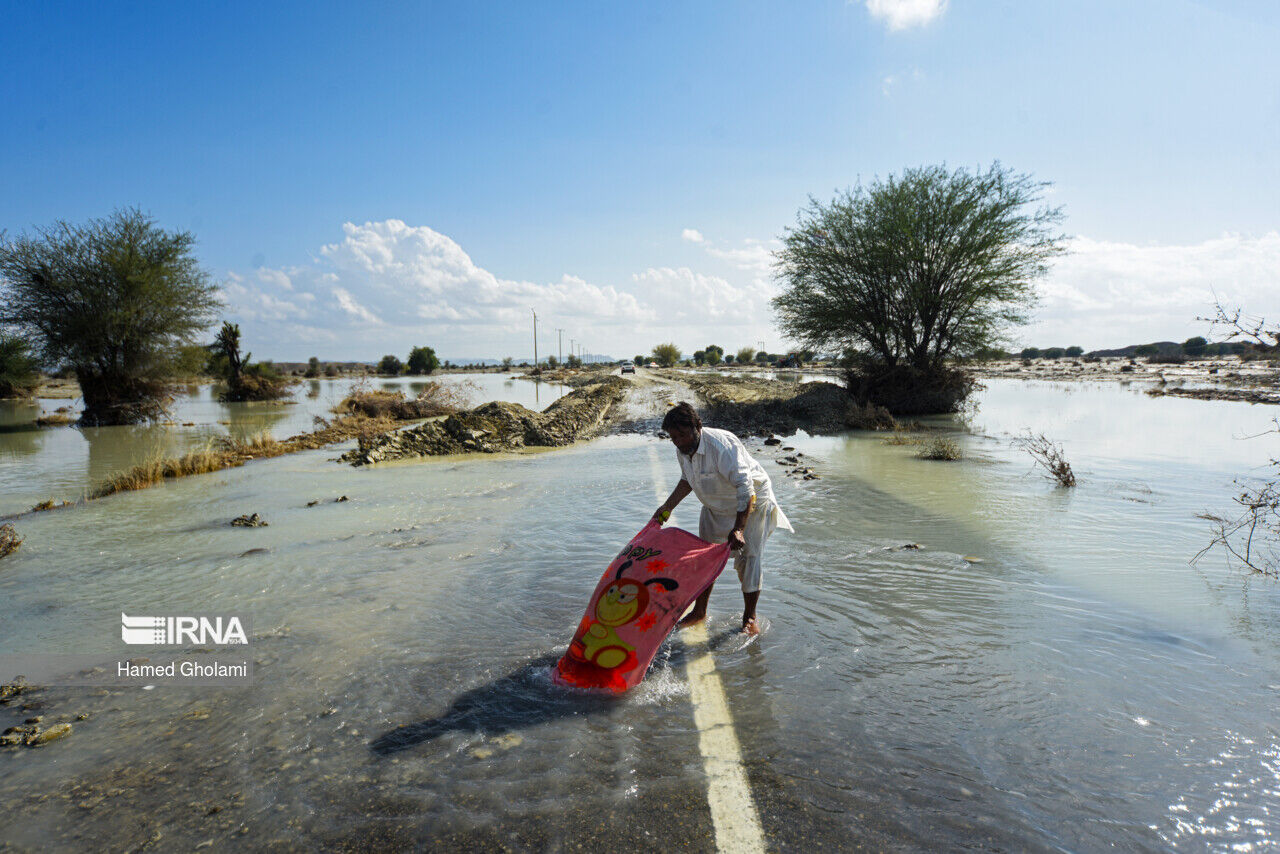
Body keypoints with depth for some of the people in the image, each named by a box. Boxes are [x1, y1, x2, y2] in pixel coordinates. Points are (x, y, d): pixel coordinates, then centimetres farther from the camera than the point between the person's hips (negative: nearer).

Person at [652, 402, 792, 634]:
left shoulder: (722, 445, -34)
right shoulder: (682, 450, -10)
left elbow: (745, 487, -36)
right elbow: (687, 480, 11)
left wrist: (738, 529, -42)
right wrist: (668, 506, 3)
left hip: (751, 504, -7)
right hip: (716, 508, 7)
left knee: (747, 556, -9)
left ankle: (750, 617, 8)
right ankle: (699, 611, 23)